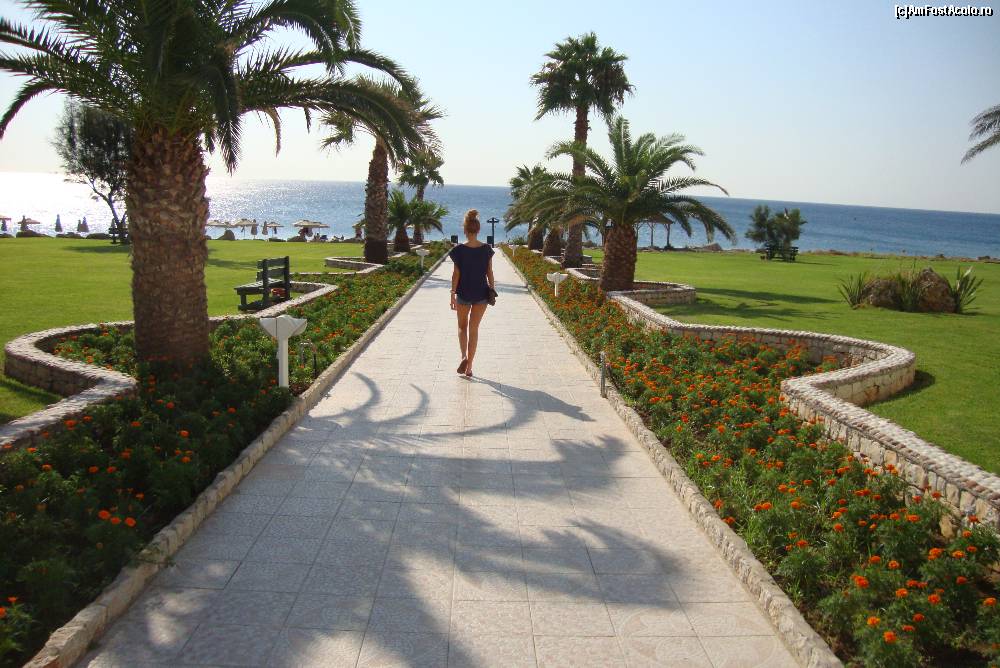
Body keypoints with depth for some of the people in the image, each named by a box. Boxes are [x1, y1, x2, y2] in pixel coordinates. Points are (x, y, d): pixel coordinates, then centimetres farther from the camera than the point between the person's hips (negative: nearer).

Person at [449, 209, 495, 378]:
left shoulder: (459, 250, -11)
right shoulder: (487, 249, -5)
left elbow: (456, 274, -9)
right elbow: (489, 272, -1)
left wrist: (453, 294, -3)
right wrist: (492, 289, 10)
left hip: (463, 293, -1)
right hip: (481, 294, 2)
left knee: (462, 326, 19)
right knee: (474, 329, 9)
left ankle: (464, 357, -2)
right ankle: (469, 367, 10)